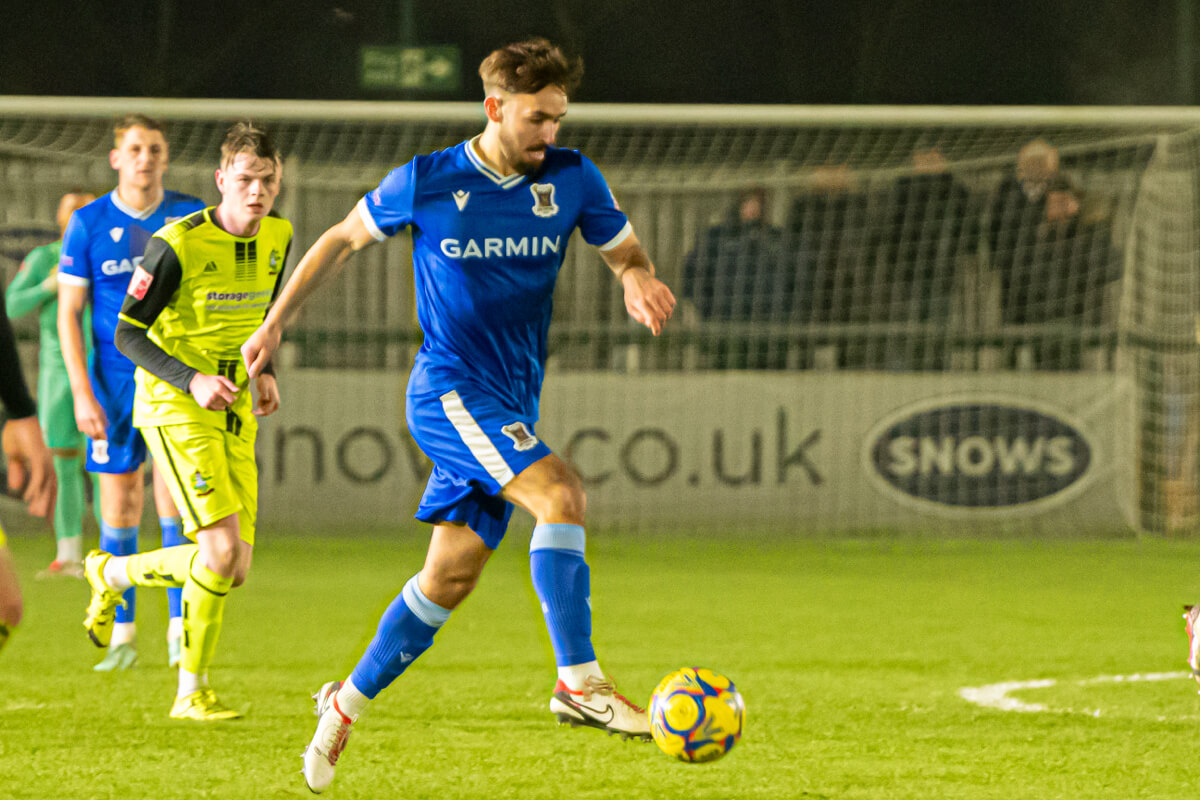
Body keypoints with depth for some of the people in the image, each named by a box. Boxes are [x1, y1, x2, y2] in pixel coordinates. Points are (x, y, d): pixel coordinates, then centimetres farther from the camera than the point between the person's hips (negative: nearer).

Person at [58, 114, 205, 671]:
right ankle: (122, 633, 10)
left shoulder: (192, 216, 1)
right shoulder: (88, 223, -1)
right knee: (119, 498, 2)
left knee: (174, 491, -10)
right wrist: (82, 393, -6)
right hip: (113, 379, 0)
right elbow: (68, 313, 0)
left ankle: (181, 625, -4)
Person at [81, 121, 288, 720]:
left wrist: (264, 372, 7)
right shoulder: (179, 244, -18)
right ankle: (191, 693, -3)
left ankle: (110, 573, 29)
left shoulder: (278, 237, 1)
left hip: (234, 408, 7)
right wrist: (191, 380, -24)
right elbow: (127, 333, -12)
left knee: (233, 571, 3)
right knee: (223, 549, -19)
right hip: (174, 403, -7)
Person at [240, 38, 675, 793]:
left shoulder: (572, 179, 1)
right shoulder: (426, 183, -7)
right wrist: (275, 325, 10)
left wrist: (638, 280, -14)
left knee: (452, 573, 5)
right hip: (448, 388, -5)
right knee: (560, 495, -26)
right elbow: (342, 239, 8)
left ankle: (349, 703, 20)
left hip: (511, 403, 5)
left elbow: (627, 251, 11)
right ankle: (579, 682, -27)